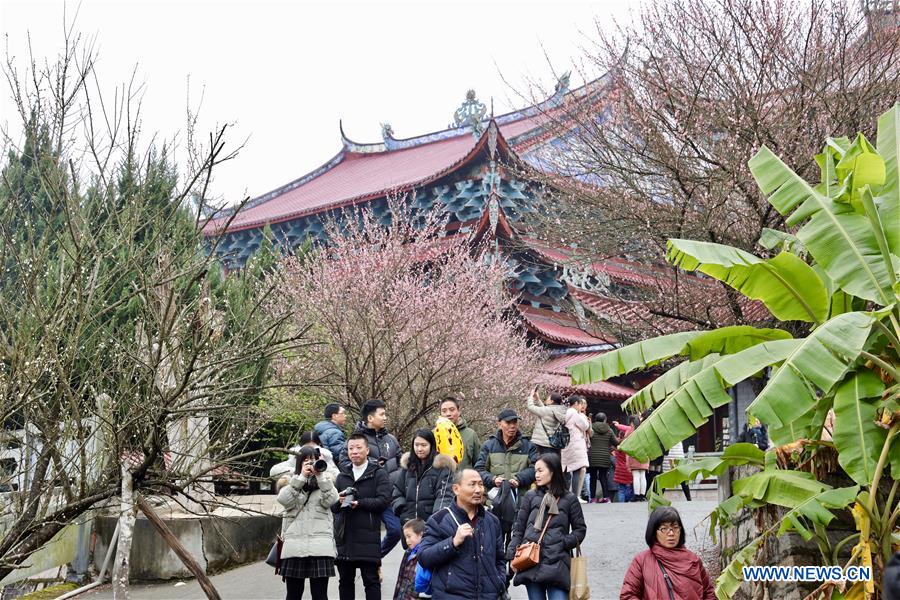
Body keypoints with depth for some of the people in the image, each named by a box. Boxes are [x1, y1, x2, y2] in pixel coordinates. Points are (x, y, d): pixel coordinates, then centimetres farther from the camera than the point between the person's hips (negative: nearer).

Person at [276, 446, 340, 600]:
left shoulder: (325, 481, 14)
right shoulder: (291, 481, 13)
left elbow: (330, 500, -4)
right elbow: (284, 500, -7)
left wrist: (321, 477, -12)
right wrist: (301, 476, -11)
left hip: (320, 546, 0)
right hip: (294, 545, 1)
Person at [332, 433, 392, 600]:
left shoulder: (378, 474, 4)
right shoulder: (342, 477, 19)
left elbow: (383, 501, -9)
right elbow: (332, 506, 12)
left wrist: (360, 503, -17)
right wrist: (339, 501, -10)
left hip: (368, 536, -5)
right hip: (344, 536, 5)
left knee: (371, 580, -2)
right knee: (345, 580, 10)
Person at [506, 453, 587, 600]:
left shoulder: (569, 499, 4)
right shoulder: (531, 496, 8)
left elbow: (580, 530, 10)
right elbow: (518, 528, 11)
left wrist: (564, 542, -6)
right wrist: (512, 554, 1)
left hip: (557, 564, -2)